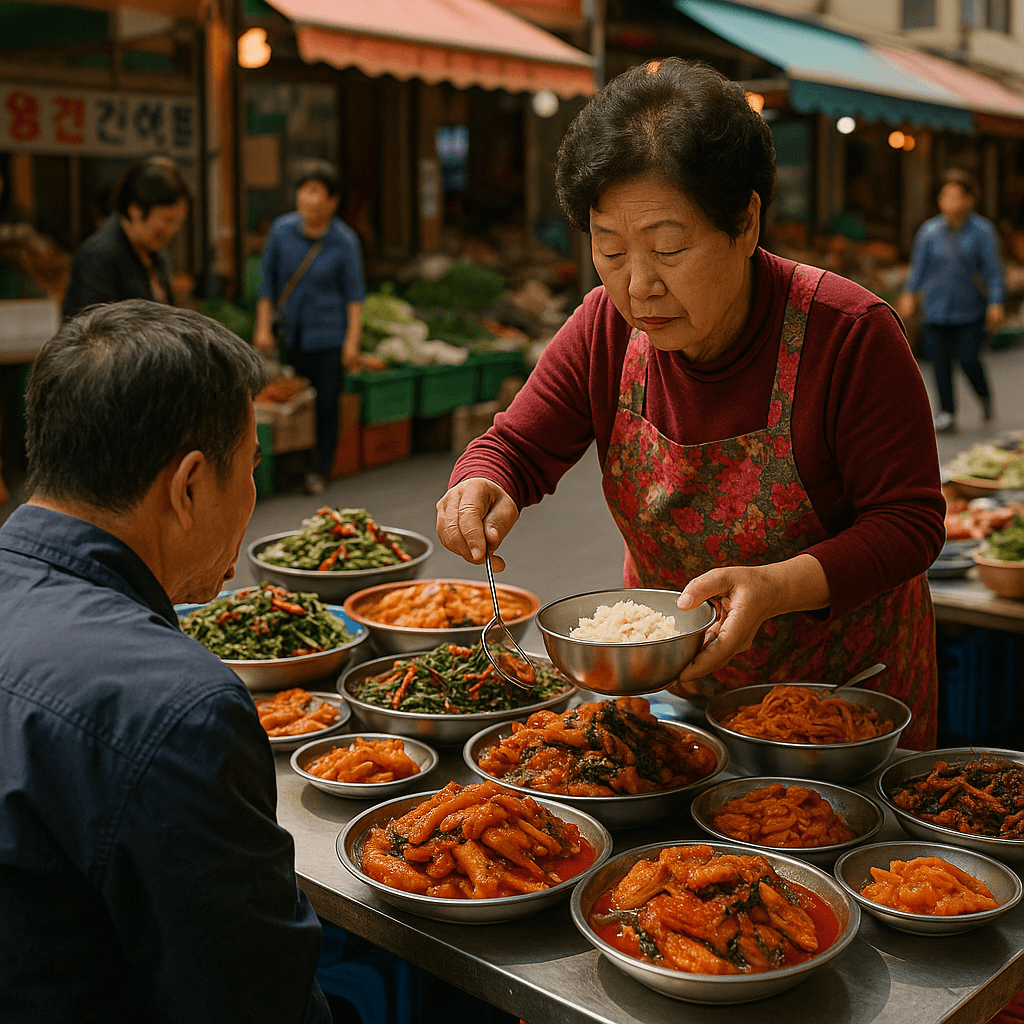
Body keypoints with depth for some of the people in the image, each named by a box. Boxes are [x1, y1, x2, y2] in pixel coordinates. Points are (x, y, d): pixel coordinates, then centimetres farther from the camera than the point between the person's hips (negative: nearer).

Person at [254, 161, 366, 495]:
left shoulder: (344, 240, -8)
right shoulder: (282, 230, -3)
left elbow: (354, 292, -2)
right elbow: (268, 282, 6)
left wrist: (352, 341, -7)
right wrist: (263, 327, 4)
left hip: (328, 337, -2)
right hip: (292, 334, 2)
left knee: (327, 404, 0)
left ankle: (320, 470, 14)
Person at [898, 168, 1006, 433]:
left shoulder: (982, 231, -6)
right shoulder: (929, 231, -1)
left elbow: (993, 270, -5)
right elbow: (919, 265, 11)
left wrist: (996, 304, -13)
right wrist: (909, 294, 7)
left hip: (970, 310, -2)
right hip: (937, 309, 2)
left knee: (968, 359, -7)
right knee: (940, 361, -2)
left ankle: (985, 398, 23)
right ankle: (946, 413, 12)